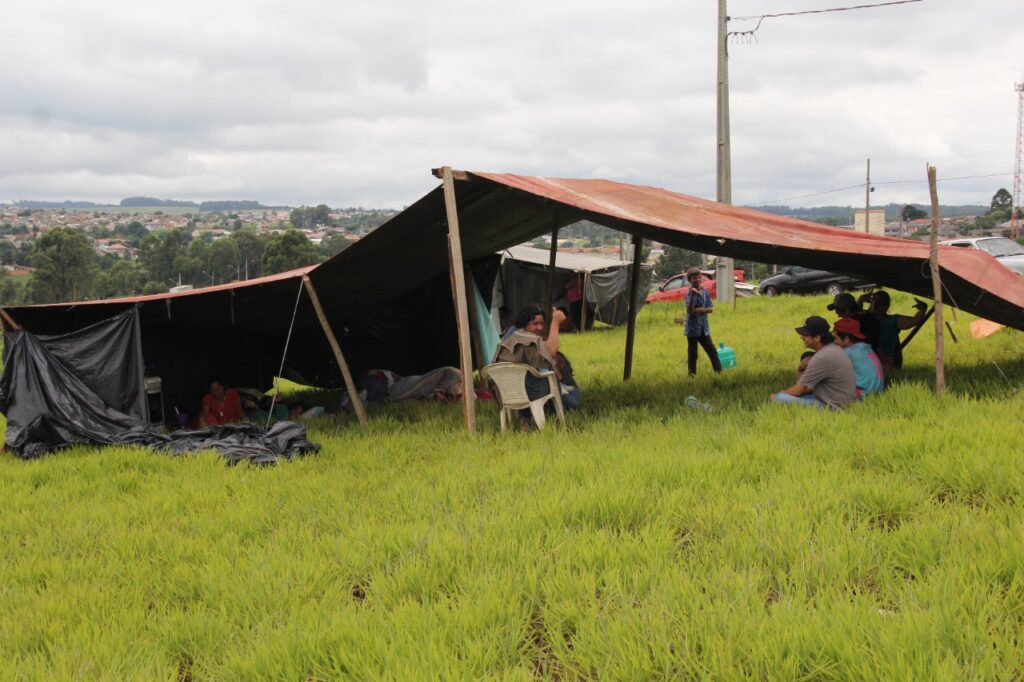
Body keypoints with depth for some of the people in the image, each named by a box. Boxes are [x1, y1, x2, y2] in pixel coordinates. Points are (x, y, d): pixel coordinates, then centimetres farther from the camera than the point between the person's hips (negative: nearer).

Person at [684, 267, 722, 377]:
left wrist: (699, 310, -16)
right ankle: (692, 374, 10)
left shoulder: (705, 293, 5)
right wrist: (693, 295, -33)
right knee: (692, 353, 2)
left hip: (704, 328, 5)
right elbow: (690, 310, -22)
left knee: (712, 350, 9)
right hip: (693, 328, -5)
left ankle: (719, 371, 16)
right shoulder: (689, 293, -11)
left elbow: (711, 309, -1)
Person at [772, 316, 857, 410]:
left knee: (780, 398, -18)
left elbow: (799, 390, -14)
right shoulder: (833, 348, 8)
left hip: (832, 406, -10)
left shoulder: (822, 358, -23)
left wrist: (778, 395, 1)